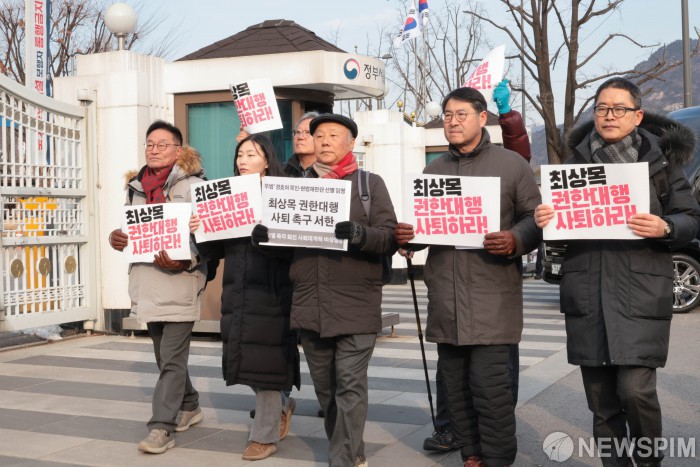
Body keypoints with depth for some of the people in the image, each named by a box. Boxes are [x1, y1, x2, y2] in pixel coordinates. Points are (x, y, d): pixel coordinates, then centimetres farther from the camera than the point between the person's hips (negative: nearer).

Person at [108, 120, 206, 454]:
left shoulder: (193, 185, -7)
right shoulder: (136, 187, 13)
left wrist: (186, 261, -25)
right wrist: (117, 239, -2)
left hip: (180, 282, -7)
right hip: (147, 281, 7)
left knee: (172, 358, -6)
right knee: (165, 354, 17)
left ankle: (162, 427, -2)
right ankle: (189, 407, 35)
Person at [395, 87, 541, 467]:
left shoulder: (511, 164, 3)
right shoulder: (433, 170, 16)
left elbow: (536, 218, 1)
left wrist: (514, 241, -18)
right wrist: (406, 236, -3)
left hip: (492, 294, -5)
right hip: (445, 296, 5)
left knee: (490, 383, -8)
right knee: (456, 385, 10)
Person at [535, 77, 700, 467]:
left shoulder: (660, 158, 3)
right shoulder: (577, 160, 10)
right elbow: (559, 222, 16)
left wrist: (665, 228, -17)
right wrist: (543, 219, -6)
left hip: (641, 292, -3)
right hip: (587, 295, 3)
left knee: (635, 390, -11)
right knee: (601, 401, 7)